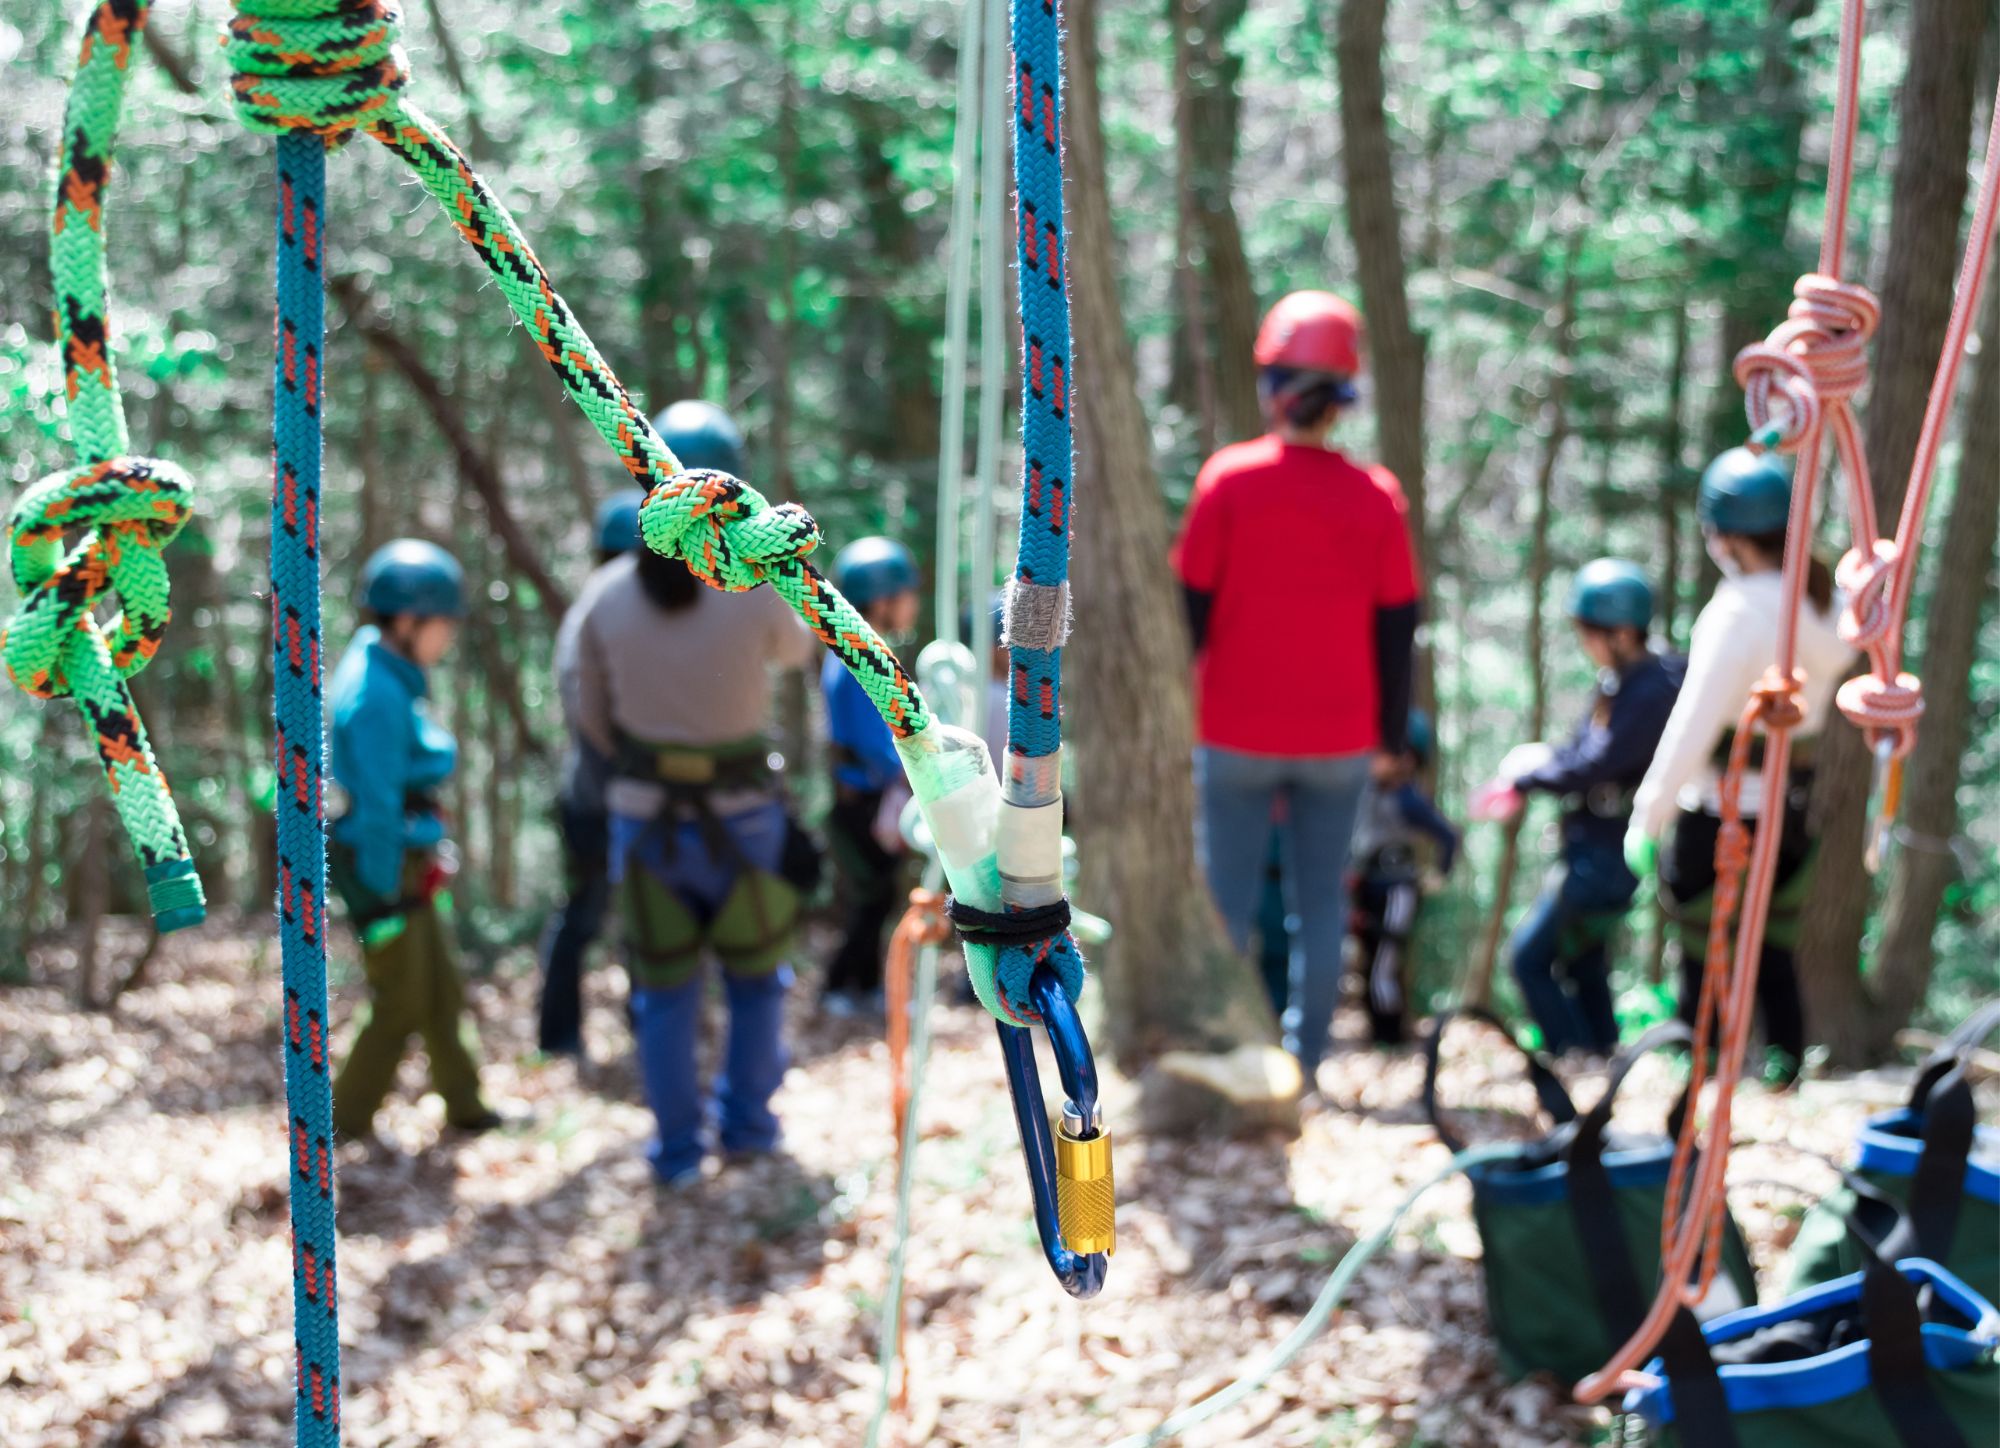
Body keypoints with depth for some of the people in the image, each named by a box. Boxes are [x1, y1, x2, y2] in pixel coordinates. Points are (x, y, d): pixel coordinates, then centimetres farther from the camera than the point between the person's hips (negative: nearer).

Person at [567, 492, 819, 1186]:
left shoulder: (609, 594, -8)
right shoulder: (755, 591, -17)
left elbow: (592, 717, 1)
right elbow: (796, 648, 7)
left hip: (645, 815, 2)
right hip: (741, 817, -2)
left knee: (663, 986, 14)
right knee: (755, 974, 21)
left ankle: (678, 1147, 18)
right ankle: (746, 1121, 28)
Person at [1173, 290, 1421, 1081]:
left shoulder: (1229, 479, -7)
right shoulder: (1376, 496, -2)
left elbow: (1189, 607, -4)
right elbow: (1396, 629, 4)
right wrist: (1390, 736, 13)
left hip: (1236, 733, -1)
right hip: (1341, 739, 2)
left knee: (1227, 896, 6)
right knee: (1321, 900, 9)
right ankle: (1304, 1059, 10)